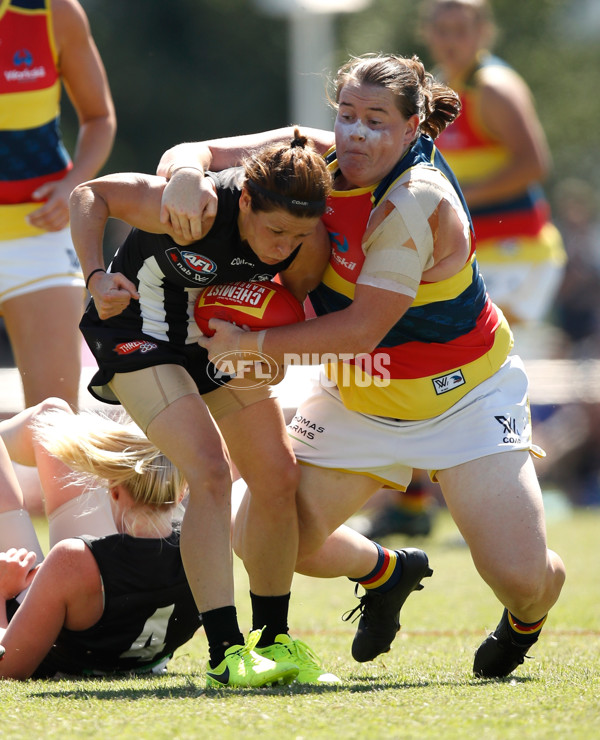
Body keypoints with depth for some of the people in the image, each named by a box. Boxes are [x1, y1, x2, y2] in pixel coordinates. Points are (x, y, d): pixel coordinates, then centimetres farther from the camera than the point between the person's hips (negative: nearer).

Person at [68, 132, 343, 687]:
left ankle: (273, 640, 17)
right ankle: (226, 652, -22)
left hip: (223, 334, 6)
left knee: (279, 478, 1)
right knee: (210, 470, -22)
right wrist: (97, 278, -32)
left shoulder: (310, 244, -22)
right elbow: (89, 194, -21)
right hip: (139, 328, -6)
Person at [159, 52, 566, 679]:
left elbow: (364, 327, -28)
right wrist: (188, 176, -32)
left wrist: (250, 341, -25)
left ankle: (527, 616, 22)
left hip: (463, 396, -6)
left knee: (518, 574, -19)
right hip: (358, 401, 6)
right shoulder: (314, 156, -10)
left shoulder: (415, 201, -28)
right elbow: (190, 153, -8)